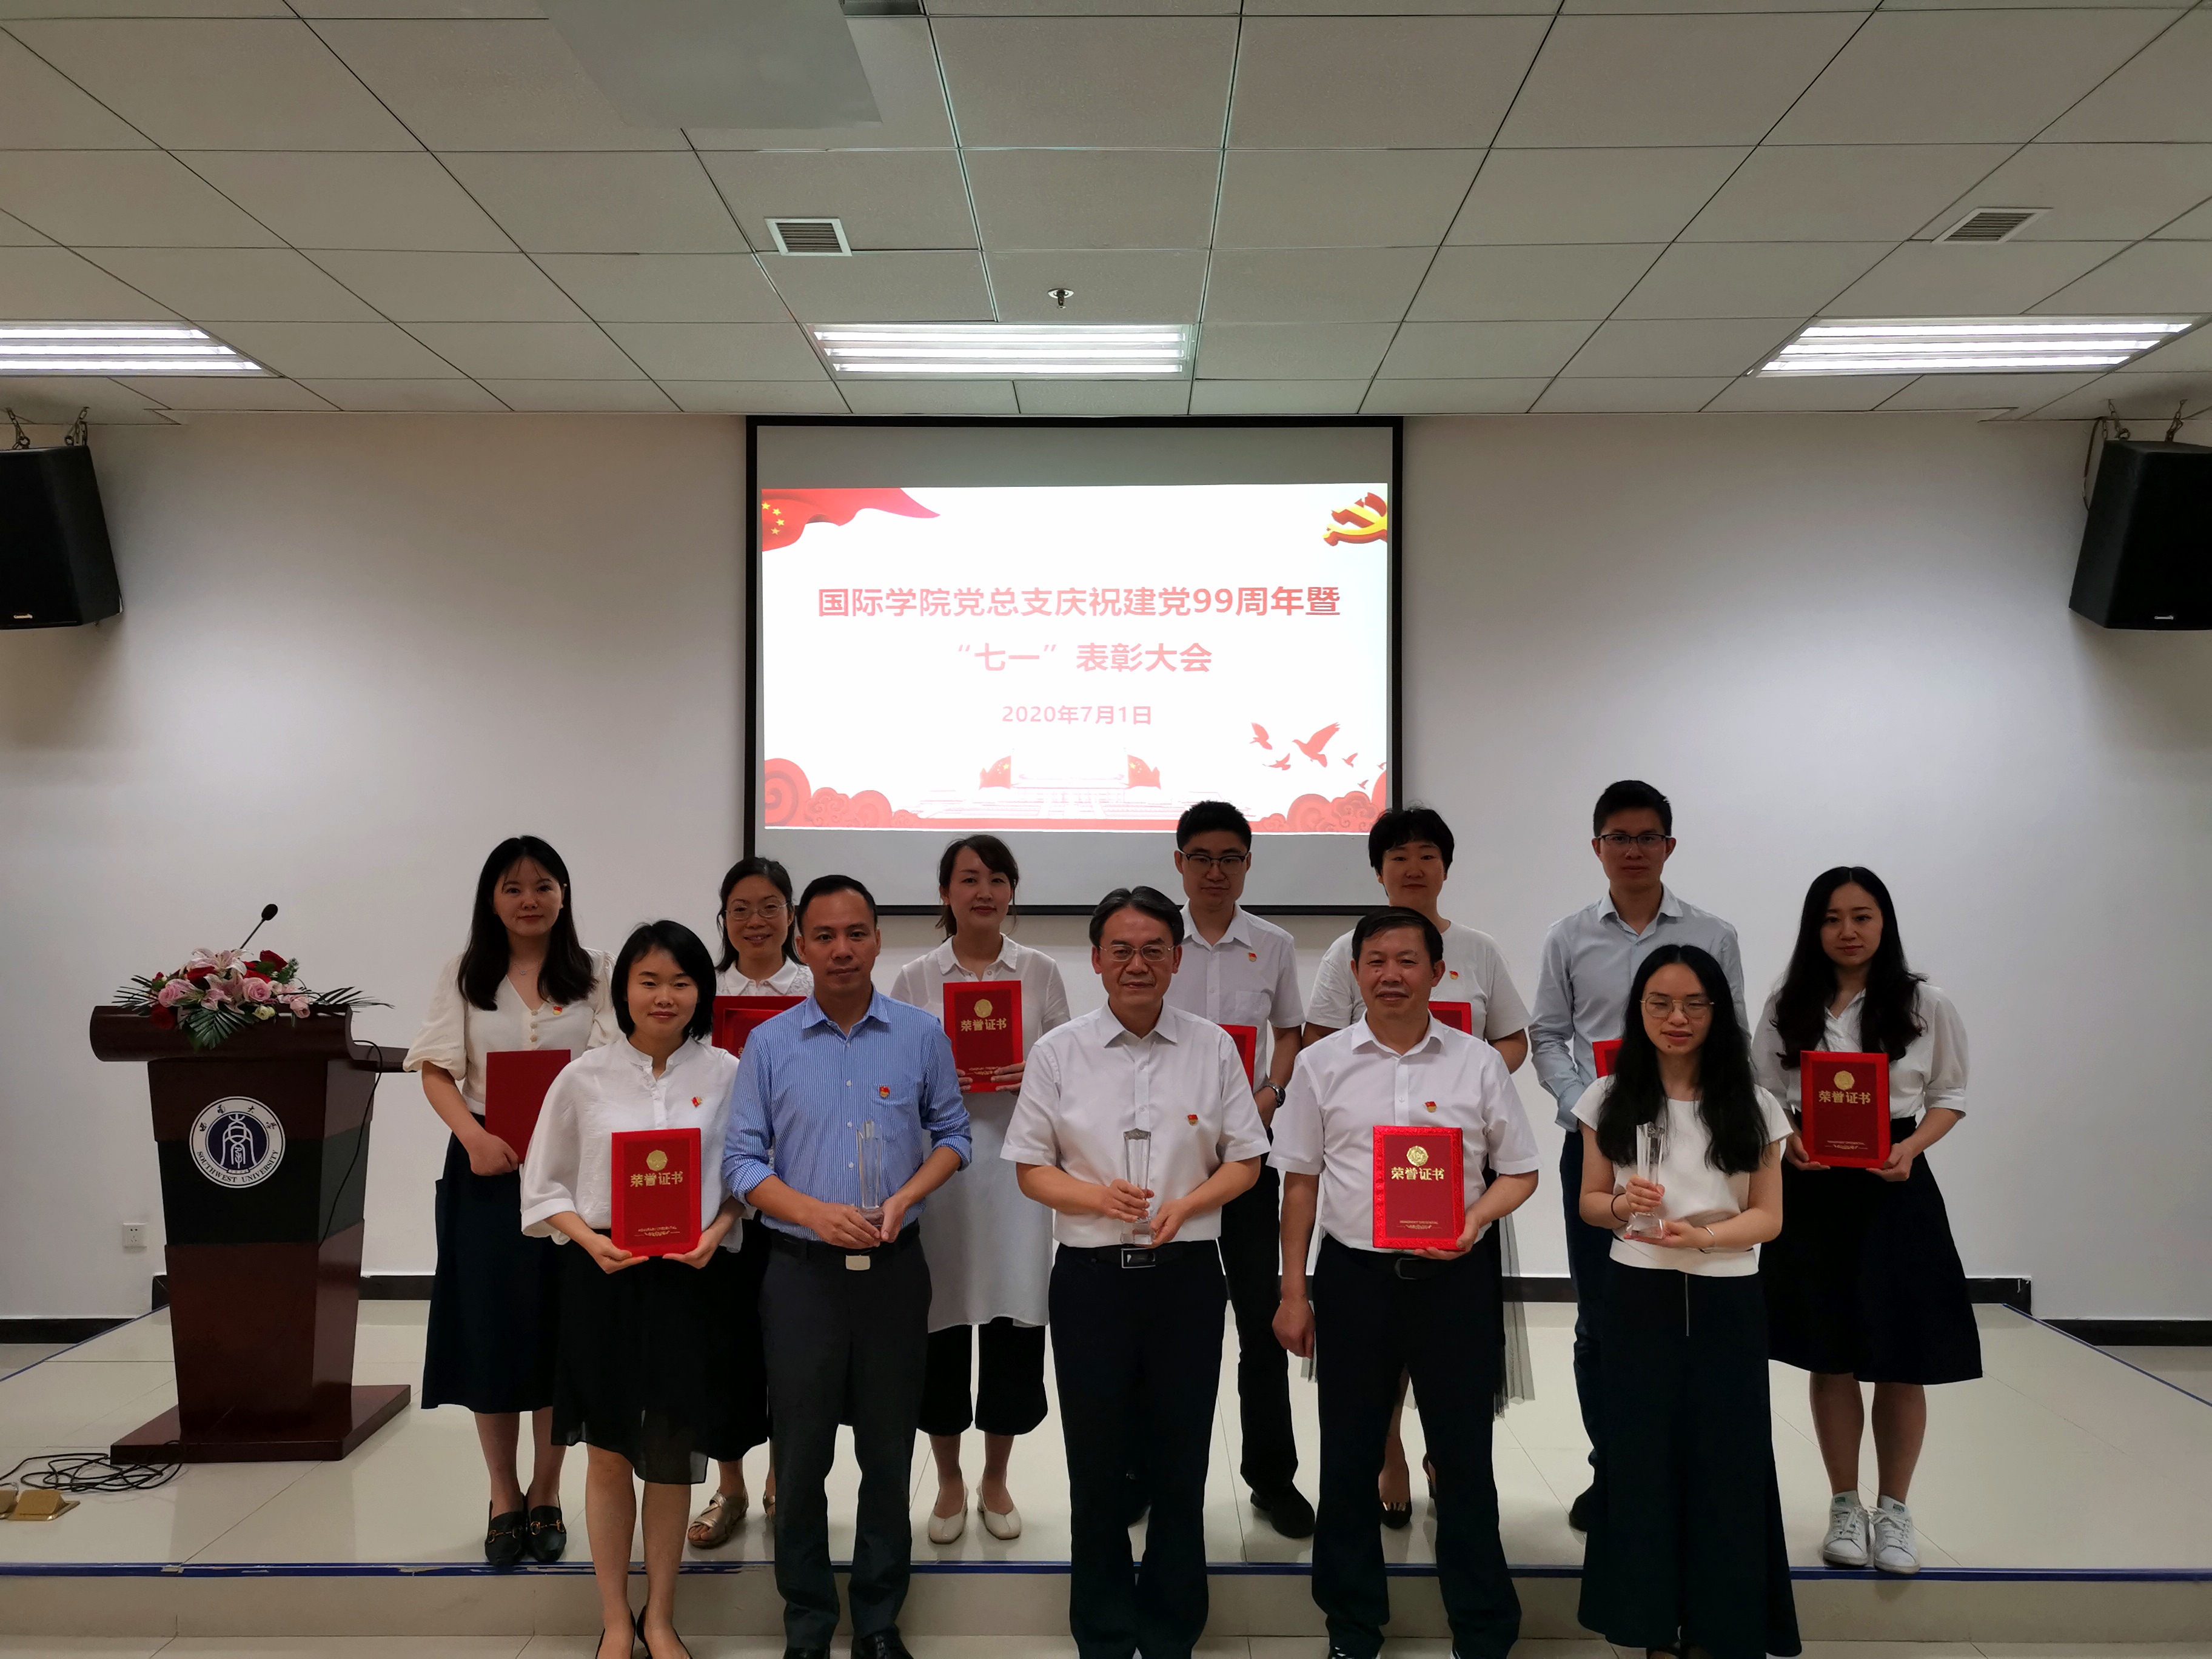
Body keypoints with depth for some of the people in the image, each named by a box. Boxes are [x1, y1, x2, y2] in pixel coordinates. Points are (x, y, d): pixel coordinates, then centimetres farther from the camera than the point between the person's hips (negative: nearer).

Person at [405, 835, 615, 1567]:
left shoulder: (596, 974, 5)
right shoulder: (462, 976, 7)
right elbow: (437, 1072, 1)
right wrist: (476, 1137, -16)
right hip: (487, 1168, 0)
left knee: (560, 1332, 4)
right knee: (490, 1333, 3)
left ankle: (546, 1496, 19)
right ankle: (504, 1498, 17)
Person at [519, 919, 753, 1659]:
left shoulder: (728, 1077, -2)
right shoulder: (584, 1079, -2)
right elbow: (544, 1187, 3)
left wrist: (716, 1233, -14)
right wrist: (590, 1240, -13)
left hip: (694, 1282, 0)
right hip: (605, 1280, 0)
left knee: (674, 1456, 10)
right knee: (609, 1453, 10)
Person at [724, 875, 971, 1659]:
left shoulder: (922, 1035, 0)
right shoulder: (768, 1044, -1)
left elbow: (952, 1135, 8)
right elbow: (742, 1161, -1)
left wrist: (903, 1201, -9)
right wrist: (814, 1213, -16)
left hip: (895, 1268, 1)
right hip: (802, 1271, 0)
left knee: (889, 1453, 9)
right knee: (801, 1455, 7)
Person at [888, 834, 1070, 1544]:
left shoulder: (1041, 973, 6)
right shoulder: (913, 979, 4)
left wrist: (1033, 1079, -13)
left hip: (1017, 1162, 1)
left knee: (1014, 1318, 2)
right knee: (941, 1321, 3)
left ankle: (996, 1480, 23)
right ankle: (949, 1483, 23)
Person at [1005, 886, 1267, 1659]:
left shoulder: (1212, 1047, 2)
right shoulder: (1059, 1052, 1)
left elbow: (1244, 1162, 6)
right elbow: (1031, 1169, 4)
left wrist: (1189, 1203, -13)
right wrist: (1097, 1197, -15)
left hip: (1185, 1274, 1)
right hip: (1091, 1276, 0)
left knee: (1181, 1459, 7)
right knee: (1097, 1460, 7)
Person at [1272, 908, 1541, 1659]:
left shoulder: (1478, 1063, 0)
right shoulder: (1321, 1064, 2)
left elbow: (1519, 1172, 6)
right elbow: (1301, 1183, 6)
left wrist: (1475, 1218, -15)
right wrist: (1293, 1295, 4)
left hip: (1453, 1278, -1)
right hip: (1353, 1278, 1)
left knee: (1465, 1458, 6)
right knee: (1348, 1458, 10)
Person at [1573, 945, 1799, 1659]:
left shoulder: (1754, 1107, 0)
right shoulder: (1610, 1100, 1)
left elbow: (1768, 1217, 1)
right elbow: (1589, 1201, 7)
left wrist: (1703, 1236, -17)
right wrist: (1621, 1206, -16)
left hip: (1726, 1305, 0)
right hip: (1638, 1302, 1)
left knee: (1726, 1463, 2)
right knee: (1640, 1458, 4)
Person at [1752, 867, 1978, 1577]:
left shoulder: (1927, 1006, 0)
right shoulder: (1787, 1009, 2)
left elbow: (1950, 1096, 5)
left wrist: (1911, 1147, -12)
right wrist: (1787, 1143, -14)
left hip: (1896, 1190, -1)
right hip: (1813, 1192, 1)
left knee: (1902, 1364, 3)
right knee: (1831, 1361, 9)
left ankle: (1893, 1512, 20)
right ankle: (1844, 1507, 23)